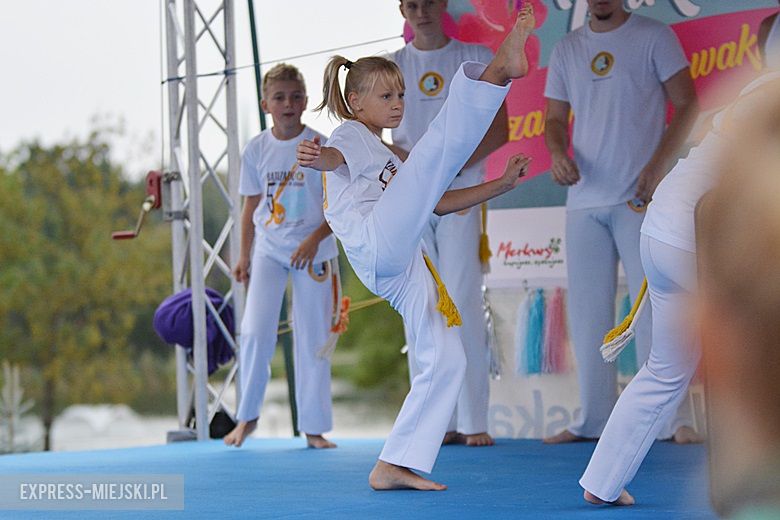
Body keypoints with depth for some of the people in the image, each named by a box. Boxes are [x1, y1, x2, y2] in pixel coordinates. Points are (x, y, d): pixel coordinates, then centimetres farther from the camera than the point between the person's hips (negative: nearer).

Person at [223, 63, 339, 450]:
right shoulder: (256, 149, 1)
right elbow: (251, 206, 10)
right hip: (268, 249, 2)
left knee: (313, 339, 3)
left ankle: (314, 427, 11)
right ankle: (247, 416, 7)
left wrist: (314, 239, -20)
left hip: (312, 252, -1)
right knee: (255, 331, -10)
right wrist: (244, 256, 8)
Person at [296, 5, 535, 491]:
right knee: (438, 148, -20)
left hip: (403, 268, 8)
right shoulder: (352, 135, 9)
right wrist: (316, 157, -41)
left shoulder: (388, 158, 36)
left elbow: (440, 200, 34)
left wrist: (503, 183, 24)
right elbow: (336, 157, -16)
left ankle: (394, 467, 7)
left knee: (446, 360, 5)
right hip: (377, 245, -8)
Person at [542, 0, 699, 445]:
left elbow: (686, 104, -2)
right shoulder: (567, 50, 14)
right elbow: (555, 118, 15)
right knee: (588, 311, 5)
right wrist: (558, 153, -7)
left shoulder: (653, 37, 2)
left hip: (639, 197, -5)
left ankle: (672, 416, -5)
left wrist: (660, 164, -15)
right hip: (585, 199, 5)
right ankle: (595, 419, 11)